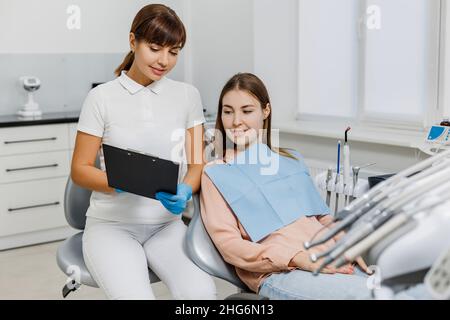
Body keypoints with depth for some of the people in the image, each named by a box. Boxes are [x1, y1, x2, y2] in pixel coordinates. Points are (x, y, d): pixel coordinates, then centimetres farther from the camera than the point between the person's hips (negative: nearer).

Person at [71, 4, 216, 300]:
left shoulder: (188, 95, 6)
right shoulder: (101, 97, -1)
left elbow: (197, 164, 7)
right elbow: (80, 170, 1)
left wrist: (184, 192, -16)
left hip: (167, 222, 2)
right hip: (112, 223, -2)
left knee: (201, 292, -26)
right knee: (135, 296, -29)